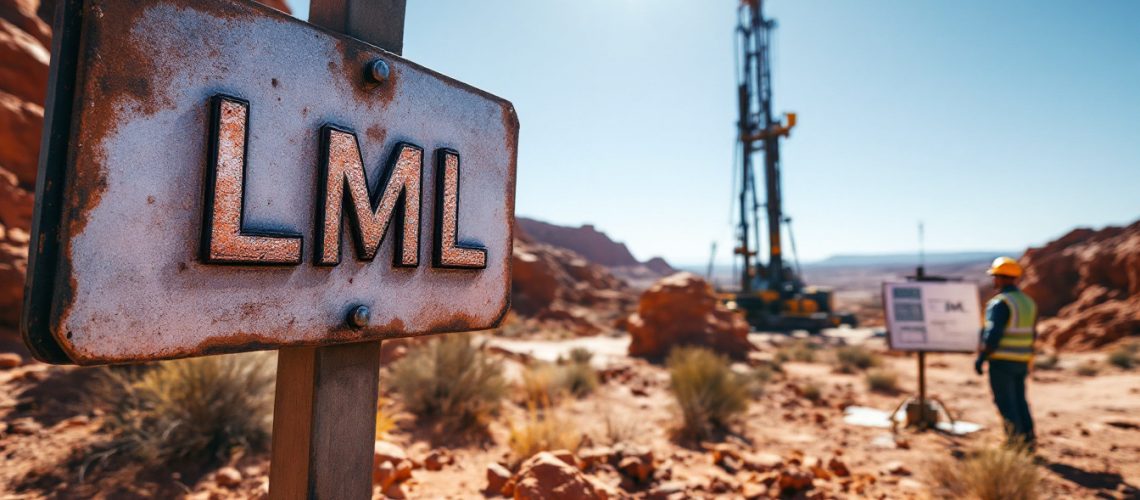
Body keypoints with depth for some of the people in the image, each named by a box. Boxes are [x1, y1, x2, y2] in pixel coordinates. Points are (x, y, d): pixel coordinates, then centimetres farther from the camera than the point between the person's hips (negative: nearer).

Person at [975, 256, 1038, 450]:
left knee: (1005, 401, 0)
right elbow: (1032, 334, 15)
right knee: (1019, 399, 15)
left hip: (1002, 361, -8)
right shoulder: (1028, 302, 11)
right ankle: (1029, 438, 16)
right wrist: (1025, 360, 23)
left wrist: (981, 358, -14)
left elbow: (992, 334, -20)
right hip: (1022, 361, 8)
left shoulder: (999, 303, -15)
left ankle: (1016, 438, 0)